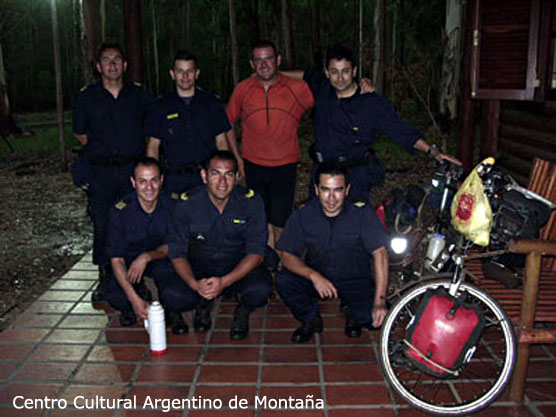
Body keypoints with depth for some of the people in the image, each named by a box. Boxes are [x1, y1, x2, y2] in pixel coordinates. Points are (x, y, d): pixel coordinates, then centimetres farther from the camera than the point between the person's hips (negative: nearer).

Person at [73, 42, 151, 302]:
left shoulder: (138, 95, 7)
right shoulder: (87, 97, 5)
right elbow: (80, 133, 16)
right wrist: (103, 148, 6)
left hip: (133, 168, 0)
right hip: (100, 171, 0)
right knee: (102, 224, 4)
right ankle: (105, 277, 17)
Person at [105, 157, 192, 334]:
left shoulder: (171, 206, -16)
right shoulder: (121, 211, -18)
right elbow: (116, 259, -16)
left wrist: (147, 257, -26)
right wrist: (134, 299, -28)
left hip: (161, 258, -1)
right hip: (130, 259, 1)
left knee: (182, 297, -30)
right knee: (115, 297, -28)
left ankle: (170, 309, 8)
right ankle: (140, 293, 7)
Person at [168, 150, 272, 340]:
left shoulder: (251, 202, -14)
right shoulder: (187, 203, -12)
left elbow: (256, 253, -14)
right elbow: (177, 253, -8)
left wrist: (224, 281, -30)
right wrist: (194, 284, -29)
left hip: (239, 269, -1)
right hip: (200, 269, 1)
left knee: (260, 290, -32)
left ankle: (243, 310, 7)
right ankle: (204, 303, 11)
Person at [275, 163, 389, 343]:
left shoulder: (363, 213, -16)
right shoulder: (303, 216, -12)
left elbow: (380, 253, -21)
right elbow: (287, 256, -12)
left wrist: (380, 301, -30)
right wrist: (313, 276, -32)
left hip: (355, 281, -1)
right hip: (317, 279, 2)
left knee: (376, 317, -27)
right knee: (283, 280, -25)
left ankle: (353, 315, 11)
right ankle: (311, 319, 3)